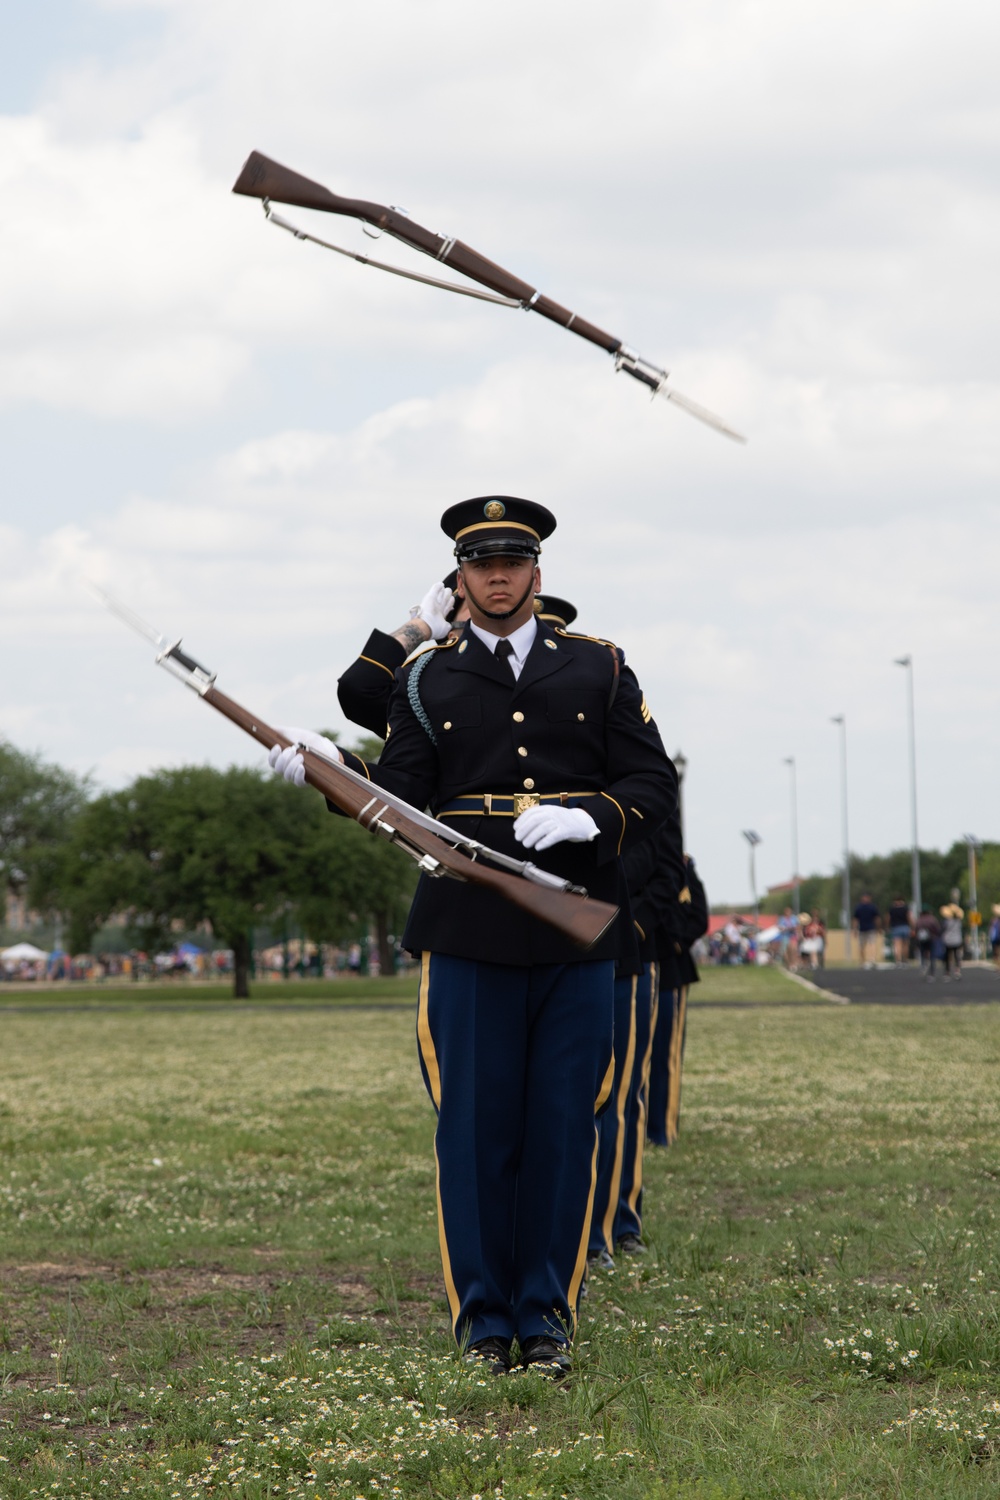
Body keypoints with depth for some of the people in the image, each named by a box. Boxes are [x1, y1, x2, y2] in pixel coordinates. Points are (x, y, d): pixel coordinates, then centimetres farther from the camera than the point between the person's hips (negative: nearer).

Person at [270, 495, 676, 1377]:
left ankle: (547, 1314, 11)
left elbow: (655, 787, 6)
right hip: (470, 934, 0)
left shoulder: (600, 671, 10)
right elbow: (403, 799, 4)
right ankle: (484, 1319, 8)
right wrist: (333, 769, -13)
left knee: (563, 1125, 2)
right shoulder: (427, 681, 11)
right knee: (476, 1124, -1)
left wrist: (587, 819, -12)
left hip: (578, 932, 0)